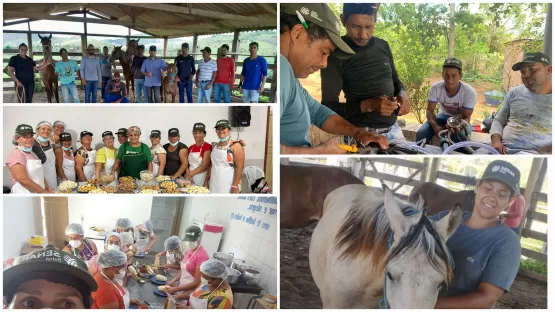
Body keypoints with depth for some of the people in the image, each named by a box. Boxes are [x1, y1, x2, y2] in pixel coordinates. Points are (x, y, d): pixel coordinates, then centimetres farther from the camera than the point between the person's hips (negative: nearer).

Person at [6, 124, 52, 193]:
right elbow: (23, 180, -21)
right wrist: (44, 192, -18)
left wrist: (47, 188, 3)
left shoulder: (33, 154, 15)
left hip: (39, 194, 8)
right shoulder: (16, 154, -11)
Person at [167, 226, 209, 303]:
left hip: (192, 291, -8)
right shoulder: (189, 250, 5)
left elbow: (197, 282, -19)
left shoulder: (202, 255, -20)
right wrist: (173, 280, -2)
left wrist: (176, 289, -18)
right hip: (182, 286, 8)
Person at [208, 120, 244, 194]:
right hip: (214, 184, 6)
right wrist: (208, 181, 14)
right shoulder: (214, 146, 12)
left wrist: (235, 186, -17)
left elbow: (240, 167, -12)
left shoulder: (235, 146, -8)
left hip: (228, 185, -6)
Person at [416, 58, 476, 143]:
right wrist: (435, 125, -33)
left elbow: (466, 117, -19)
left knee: (458, 136, -36)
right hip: (444, 116, 2)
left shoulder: (469, 92, -25)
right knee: (420, 134, -23)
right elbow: (430, 110, -11)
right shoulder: (435, 88, -20)